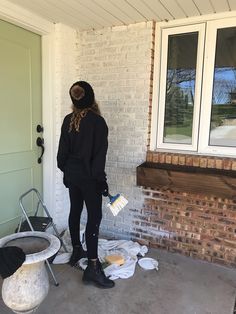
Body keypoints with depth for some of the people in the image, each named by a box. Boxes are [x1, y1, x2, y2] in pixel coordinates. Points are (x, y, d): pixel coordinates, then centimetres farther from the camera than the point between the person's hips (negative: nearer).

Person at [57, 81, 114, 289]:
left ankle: (76, 251, 34)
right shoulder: (97, 121, -15)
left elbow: (63, 150, 9)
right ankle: (93, 267, 1)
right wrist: (101, 179, -11)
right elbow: (99, 153, -17)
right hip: (88, 176, -7)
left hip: (72, 175, 7)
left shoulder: (68, 120, 4)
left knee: (75, 211, 18)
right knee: (94, 217, -3)